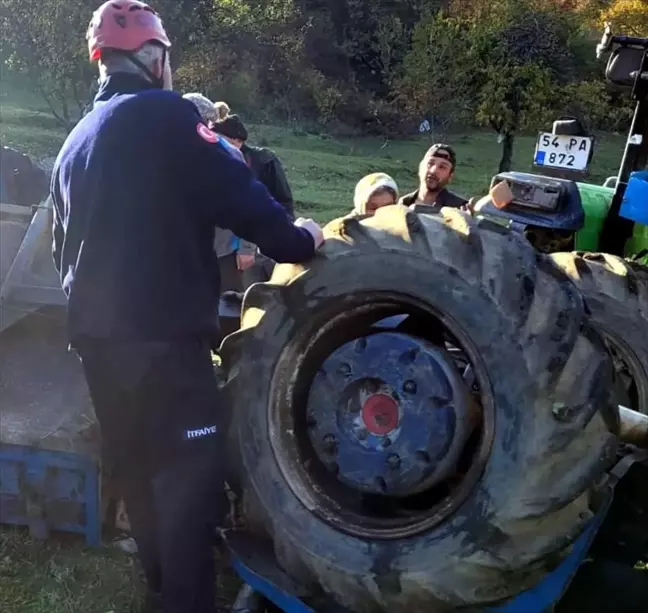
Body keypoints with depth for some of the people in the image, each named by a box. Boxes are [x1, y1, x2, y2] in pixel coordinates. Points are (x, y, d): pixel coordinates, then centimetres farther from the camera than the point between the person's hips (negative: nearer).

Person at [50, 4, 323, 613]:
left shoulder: (74, 141, 18)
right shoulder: (165, 114, -6)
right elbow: (237, 195, -15)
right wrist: (296, 238, 1)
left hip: (95, 338, 9)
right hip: (163, 336, -8)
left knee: (136, 472, 18)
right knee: (187, 475, -1)